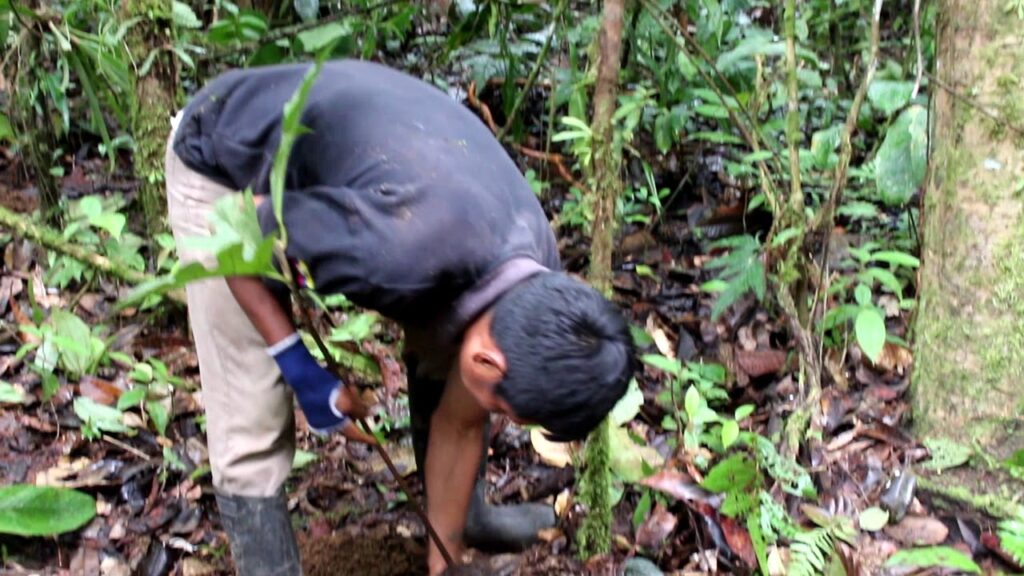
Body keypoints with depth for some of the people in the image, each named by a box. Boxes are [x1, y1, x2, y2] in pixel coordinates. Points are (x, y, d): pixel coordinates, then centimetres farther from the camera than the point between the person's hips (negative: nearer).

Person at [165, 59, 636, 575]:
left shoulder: (532, 282, -17)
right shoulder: (395, 253, -43)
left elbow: (461, 428, -2)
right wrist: (300, 367, -22)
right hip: (224, 163, -5)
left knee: (439, 353, 10)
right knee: (252, 431, -9)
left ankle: (467, 518, 35)